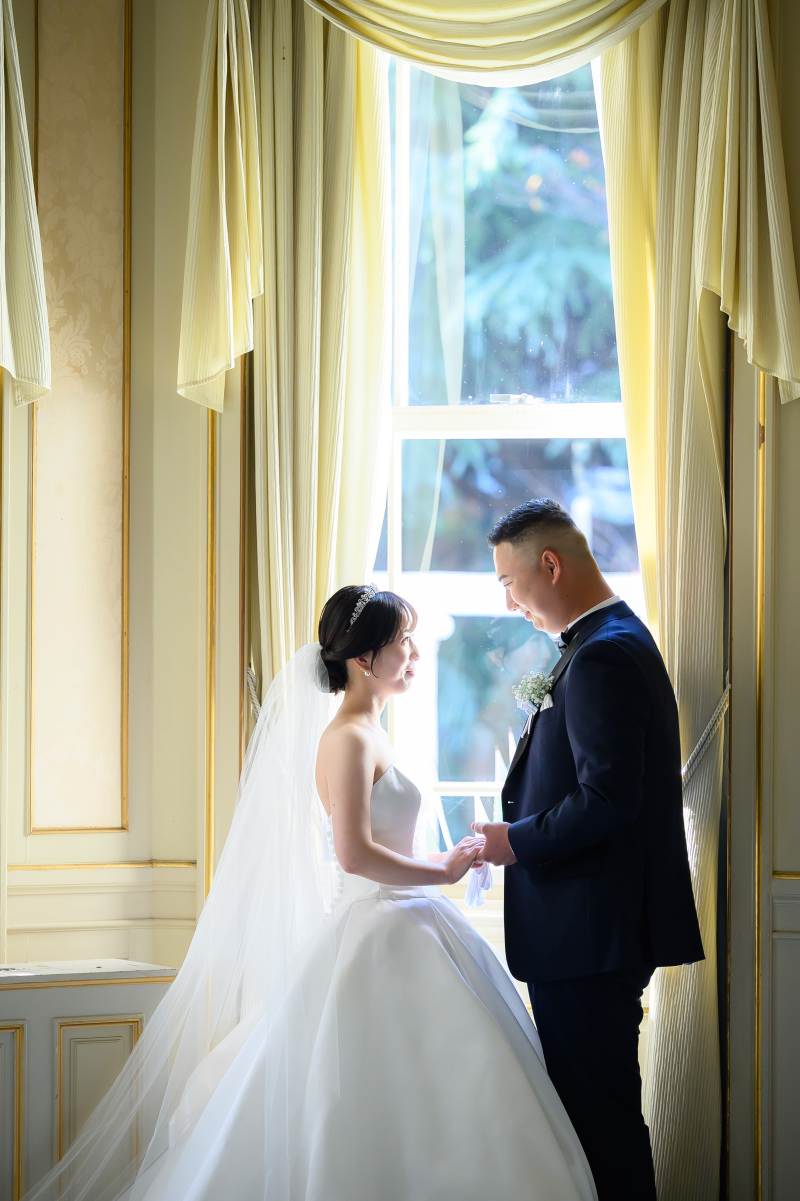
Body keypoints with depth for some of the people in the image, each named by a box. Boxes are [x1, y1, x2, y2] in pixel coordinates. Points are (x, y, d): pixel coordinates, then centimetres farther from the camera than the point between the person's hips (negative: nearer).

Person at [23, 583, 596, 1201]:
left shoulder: (370, 734, 15)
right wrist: (442, 870, -13)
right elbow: (355, 853, -22)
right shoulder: (349, 738, -14)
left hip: (400, 931, 10)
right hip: (372, 937, -10)